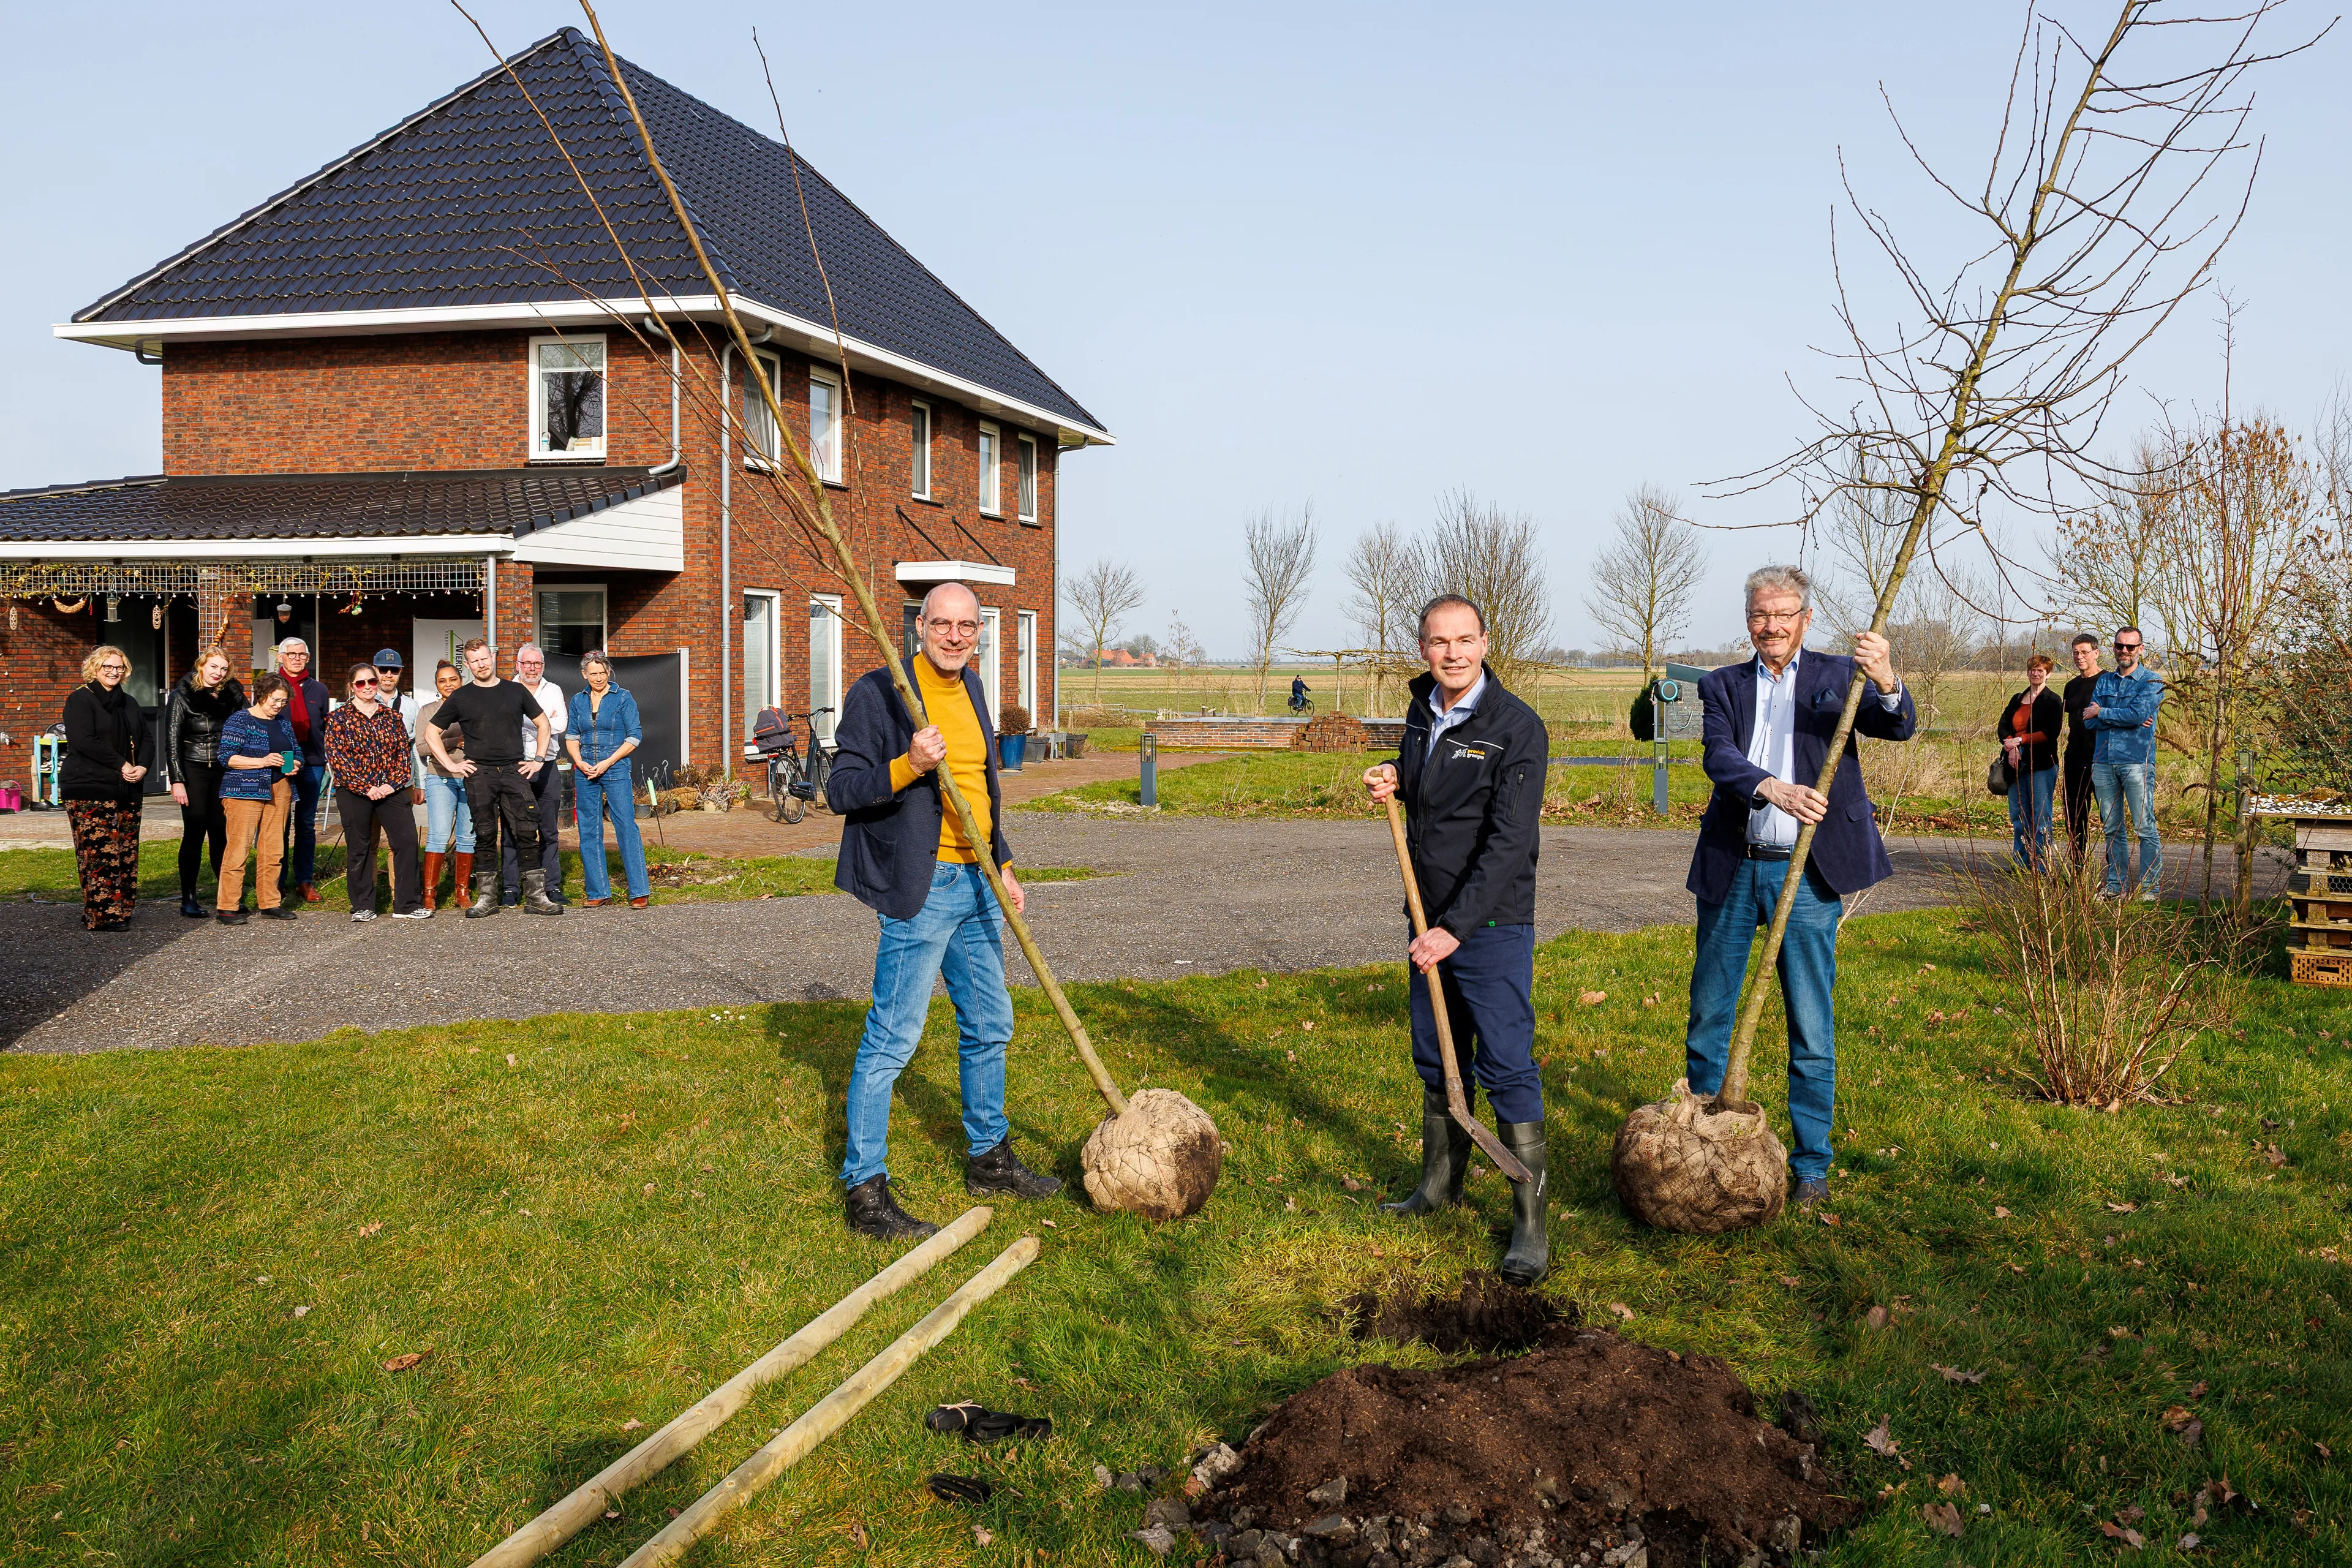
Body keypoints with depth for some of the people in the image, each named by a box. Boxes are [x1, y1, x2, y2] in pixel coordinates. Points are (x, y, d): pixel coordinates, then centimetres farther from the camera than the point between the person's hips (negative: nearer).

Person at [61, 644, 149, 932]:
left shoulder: (127, 703, 20)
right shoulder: (80, 700, -2)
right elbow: (84, 741, -14)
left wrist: (142, 767, 2)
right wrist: (121, 765, -14)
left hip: (127, 790, 7)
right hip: (90, 790, -7)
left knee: (126, 852, 3)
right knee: (100, 853, -10)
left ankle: (122, 910, 8)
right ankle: (101, 915, -7)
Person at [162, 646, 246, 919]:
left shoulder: (232, 695, 6)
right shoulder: (182, 695, -3)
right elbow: (172, 741, -5)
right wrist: (176, 780, -11)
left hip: (224, 771, 3)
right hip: (193, 771, -3)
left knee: (221, 831, 4)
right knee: (195, 832, -3)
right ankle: (188, 899, 3)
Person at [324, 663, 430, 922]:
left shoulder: (392, 716, 12)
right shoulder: (339, 718, 2)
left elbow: (403, 752, 8)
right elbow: (336, 757, -6)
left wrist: (393, 783, -7)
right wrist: (366, 787, -13)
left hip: (391, 790, 2)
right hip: (354, 792, -2)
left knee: (407, 840, -6)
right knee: (359, 848, 4)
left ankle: (406, 905, 1)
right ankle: (362, 907, 14)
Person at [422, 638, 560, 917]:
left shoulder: (515, 691, 10)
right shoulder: (460, 697, 8)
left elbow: (542, 723, 19)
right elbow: (432, 734, 12)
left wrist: (538, 759, 9)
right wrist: (451, 764, 2)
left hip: (514, 771, 0)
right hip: (479, 775, 0)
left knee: (527, 833, -5)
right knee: (485, 836, 3)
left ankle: (536, 896, -2)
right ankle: (486, 898, 9)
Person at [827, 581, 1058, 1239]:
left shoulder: (970, 690, 14)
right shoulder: (879, 692, -10)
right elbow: (840, 789, -14)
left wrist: (1003, 865, 20)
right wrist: (908, 765, -27)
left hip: (976, 884, 8)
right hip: (919, 888, -8)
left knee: (990, 1026, 17)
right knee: (892, 1038, -7)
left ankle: (989, 1159, 33)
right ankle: (866, 1191, 1)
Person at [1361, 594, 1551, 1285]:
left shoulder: (1517, 727, -16)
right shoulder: (1421, 711, 7)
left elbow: (1509, 843, -21)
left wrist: (1457, 928, -25)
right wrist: (1392, 784, 1)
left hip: (1491, 924, -7)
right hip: (1431, 919, 7)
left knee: (1506, 1068, -5)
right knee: (1437, 1060, 17)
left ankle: (1531, 1224, 3)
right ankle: (1441, 1183, 34)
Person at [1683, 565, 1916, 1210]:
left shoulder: (1837, 675, 5)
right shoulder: (1723, 685, 7)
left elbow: (1899, 727, -11)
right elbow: (1719, 755, -10)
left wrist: (1886, 683, -34)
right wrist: (1772, 789, -30)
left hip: (1808, 872, -2)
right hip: (1732, 867, 2)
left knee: (1811, 1024, 3)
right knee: (1708, 1014, 11)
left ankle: (1810, 1162, 15)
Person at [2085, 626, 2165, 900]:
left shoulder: (2151, 682, 0)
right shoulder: (2104, 681, 16)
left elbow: (2137, 715, -15)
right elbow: (2090, 721, 4)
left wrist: (2101, 713, -3)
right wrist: (2126, 719, -10)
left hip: (2137, 761, -5)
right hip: (2103, 761, 5)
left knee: (2145, 827, -6)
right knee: (2112, 829, 9)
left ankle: (2150, 887, -1)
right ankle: (2116, 885, 15)